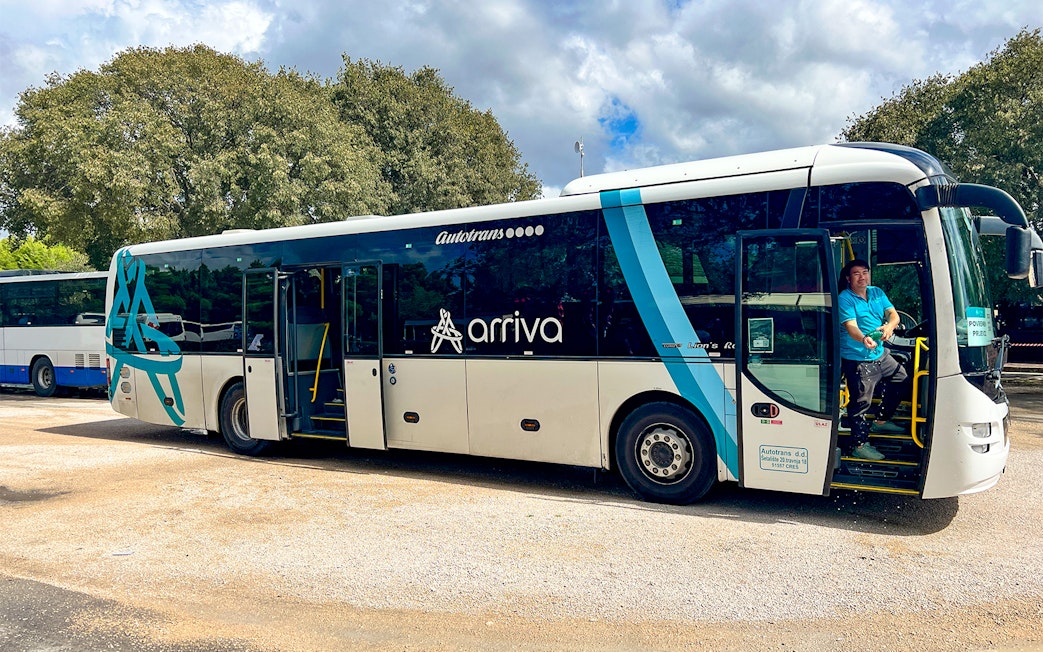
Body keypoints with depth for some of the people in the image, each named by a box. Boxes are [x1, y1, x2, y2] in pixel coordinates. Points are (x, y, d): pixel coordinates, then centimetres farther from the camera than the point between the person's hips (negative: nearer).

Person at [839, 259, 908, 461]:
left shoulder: (877, 293, 8)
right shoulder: (845, 299, -13)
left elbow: (893, 313, -2)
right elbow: (851, 327, -25)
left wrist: (889, 325, -26)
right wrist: (863, 339, -46)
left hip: (880, 354, 8)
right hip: (857, 359, -8)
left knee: (902, 380, 23)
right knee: (861, 402, -6)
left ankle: (881, 421, 40)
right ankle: (860, 445, 2)